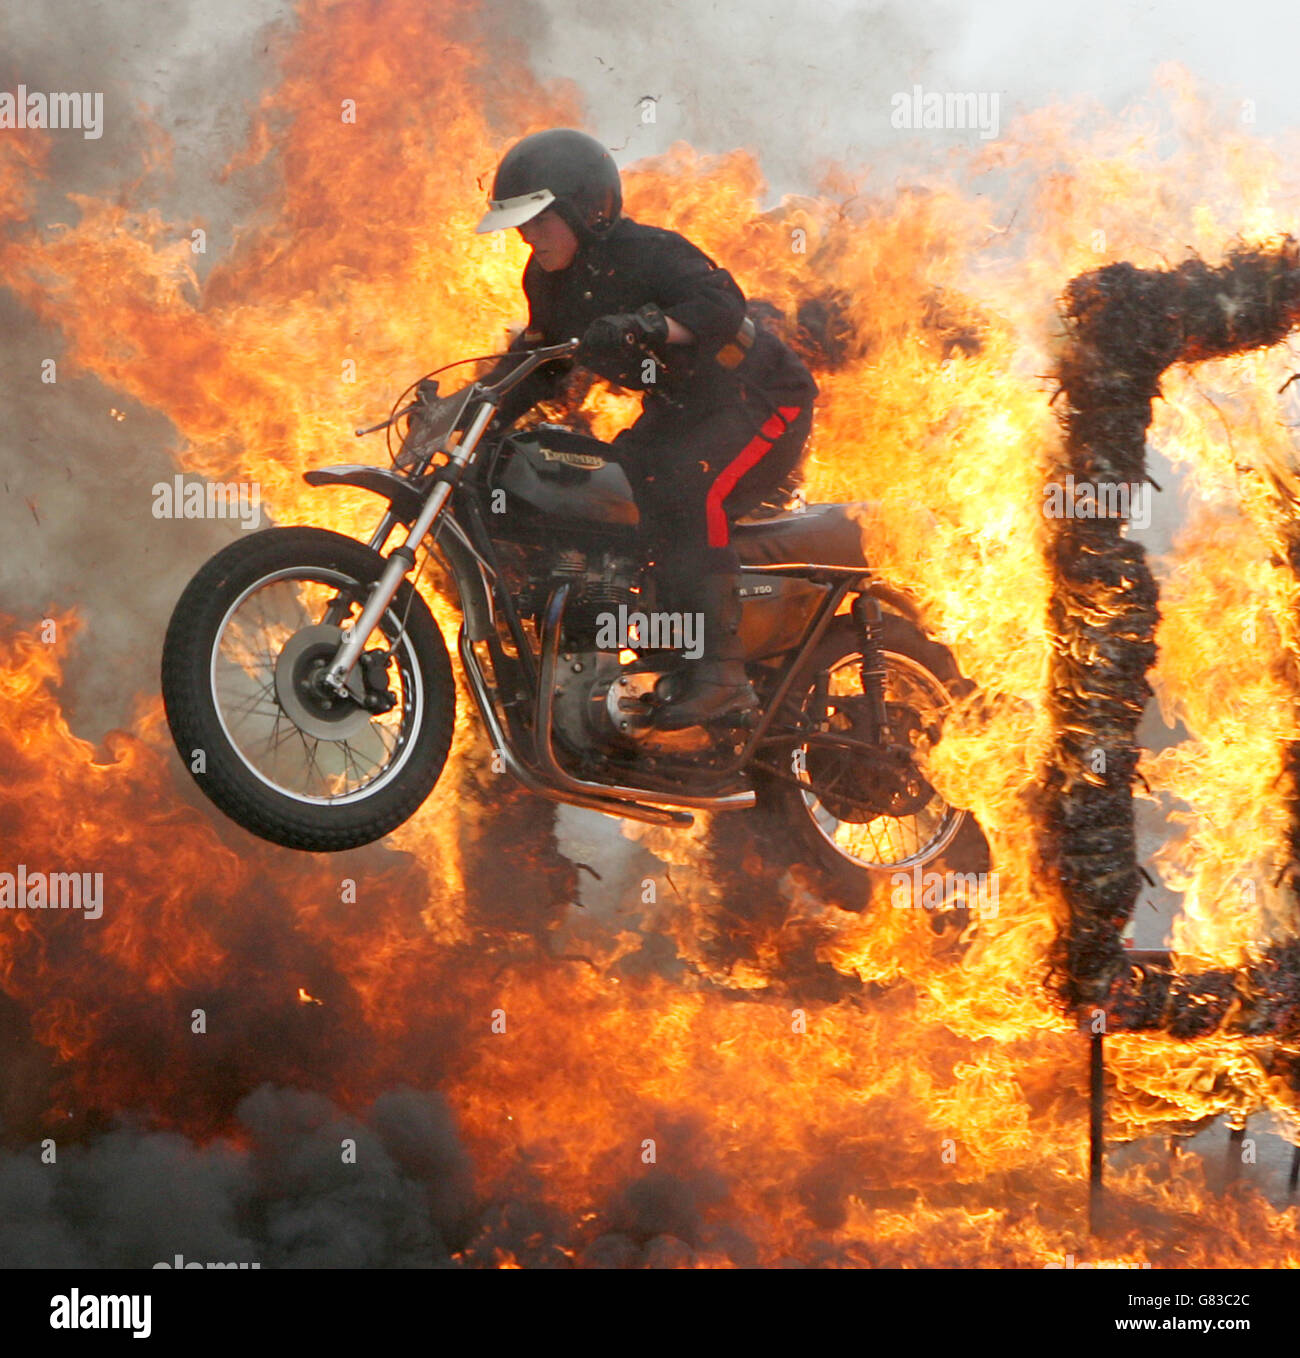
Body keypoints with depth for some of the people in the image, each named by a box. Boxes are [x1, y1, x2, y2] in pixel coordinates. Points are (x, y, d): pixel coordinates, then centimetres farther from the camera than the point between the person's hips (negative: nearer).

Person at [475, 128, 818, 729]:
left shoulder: (646, 252, -23)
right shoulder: (548, 279, 3)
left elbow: (722, 305, -36)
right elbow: (540, 362, 13)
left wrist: (643, 326, -51)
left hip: (759, 401, -9)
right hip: (680, 410, 9)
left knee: (688, 495, -33)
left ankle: (722, 671, -35)